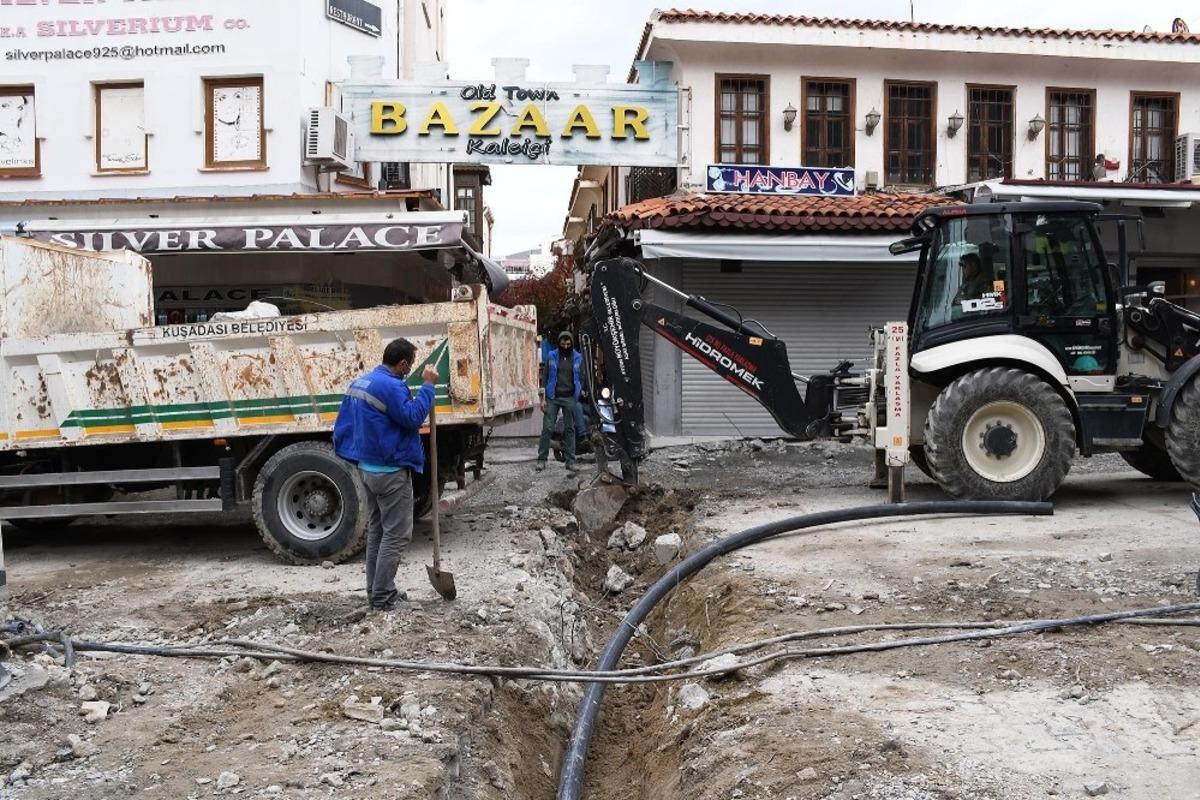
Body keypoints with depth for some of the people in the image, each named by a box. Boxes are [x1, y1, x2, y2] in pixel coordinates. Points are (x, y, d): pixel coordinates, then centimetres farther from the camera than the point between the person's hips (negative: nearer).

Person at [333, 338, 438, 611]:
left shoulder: (360, 383, 10)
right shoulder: (392, 386, -21)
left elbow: (342, 424, 13)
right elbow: (412, 417, -24)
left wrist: (345, 453, 21)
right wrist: (428, 386, -19)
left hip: (368, 468, 10)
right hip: (391, 472, -10)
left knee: (376, 530, 17)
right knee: (396, 535, -3)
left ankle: (376, 590, 24)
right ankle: (381, 597, -1)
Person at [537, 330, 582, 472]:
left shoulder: (578, 358, 6)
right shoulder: (551, 357, 4)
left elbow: (581, 378, 9)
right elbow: (545, 378, 5)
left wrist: (578, 395, -1)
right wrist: (543, 399, 0)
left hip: (570, 398, 1)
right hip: (553, 398, -1)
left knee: (570, 429, 5)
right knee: (547, 428, -3)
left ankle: (570, 461, 9)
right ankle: (542, 459, 4)